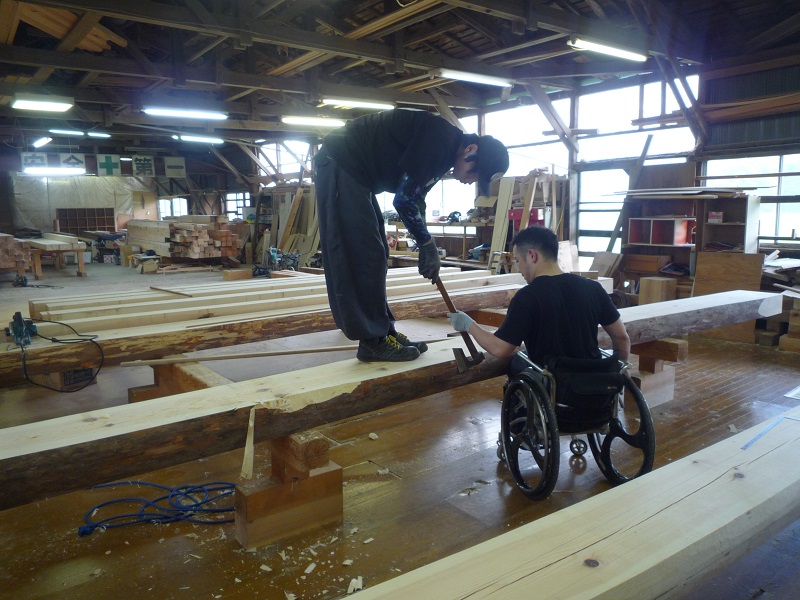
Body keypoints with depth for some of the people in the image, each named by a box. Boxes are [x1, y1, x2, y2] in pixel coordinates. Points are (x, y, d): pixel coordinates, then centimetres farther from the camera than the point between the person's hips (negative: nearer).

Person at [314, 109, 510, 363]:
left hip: (356, 174, 10)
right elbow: (403, 199, -21)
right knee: (361, 255, -10)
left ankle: (383, 331, 16)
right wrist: (428, 245, -9)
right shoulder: (439, 138, -21)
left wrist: (425, 247, 15)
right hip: (340, 162, -10)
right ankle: (373, 341, -4)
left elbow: (416, 198, 19)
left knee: (375, 256, 10)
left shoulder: (443, 151, 9)